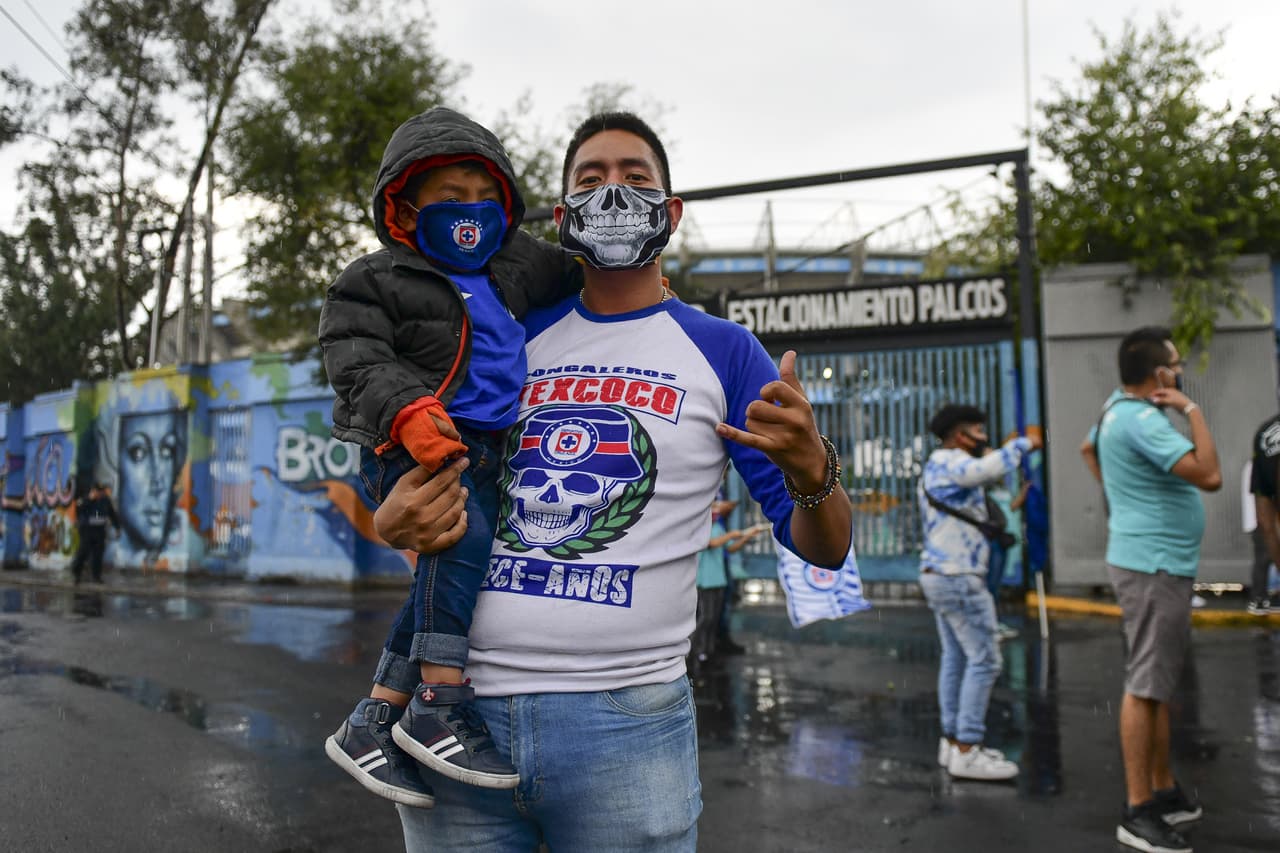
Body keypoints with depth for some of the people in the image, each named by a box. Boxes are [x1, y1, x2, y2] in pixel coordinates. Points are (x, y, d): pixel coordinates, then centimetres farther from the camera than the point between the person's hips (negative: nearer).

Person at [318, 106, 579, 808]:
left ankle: (371, 723, 17)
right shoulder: (375, 279, 0)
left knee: (443, 581, 6)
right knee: (463, 531, -33)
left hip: (485, 449, 7)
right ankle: (439, 705, -22)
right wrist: (407, 410, -32)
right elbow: (357, 360, -12)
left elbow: (574, 272, 30)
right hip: (409, 445, -7)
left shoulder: (514, 266, 16)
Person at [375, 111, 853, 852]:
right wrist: (395, 522, -6)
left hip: (625, 719, -2)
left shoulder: (722, 351, 1)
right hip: (458, 709, 3)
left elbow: (826, 548, 0)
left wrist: (810, 470, -22)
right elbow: (423, 480, 17)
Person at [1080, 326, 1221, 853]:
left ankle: (1165, 791, 29)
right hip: (1153, 566, -11)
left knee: (1160, 684, 17)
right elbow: (1210, 476, -26)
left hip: (1159, 563, 11)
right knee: (1146, 686, -5)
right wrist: (1192, 411, -17)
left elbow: (1088, 448, 30)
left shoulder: (1119, 408, 10)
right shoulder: (1142, 420, -21)